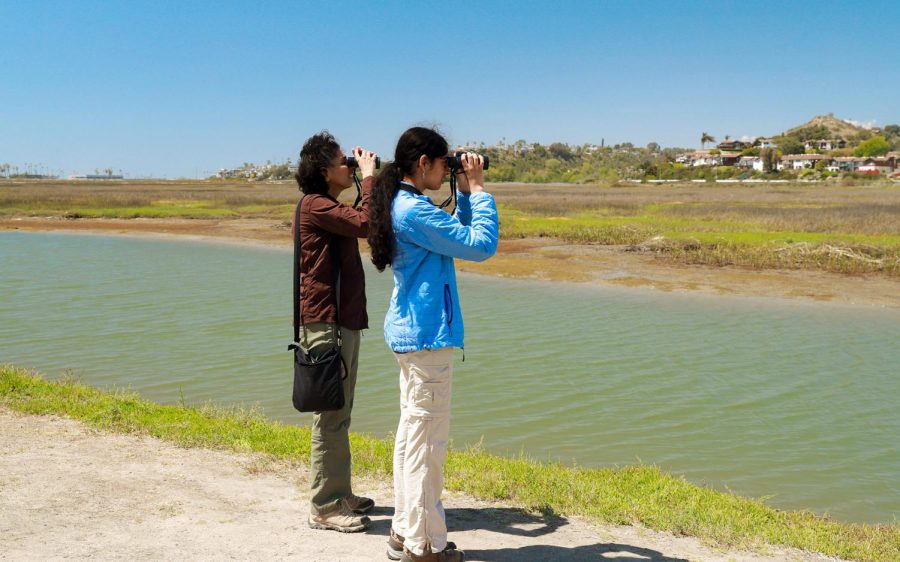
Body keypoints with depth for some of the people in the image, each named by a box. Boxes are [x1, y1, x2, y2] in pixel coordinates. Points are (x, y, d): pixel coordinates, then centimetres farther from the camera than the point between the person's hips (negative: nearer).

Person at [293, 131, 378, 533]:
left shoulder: (330, 207, 19)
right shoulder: (315, 205, -14)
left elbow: (365, 225, 17)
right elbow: (366, 224, -25)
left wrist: (372, 178, 10)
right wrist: (369, 176, -14)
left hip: (345, 319, 11)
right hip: (326, 322, -10)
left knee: (339, 414, 16)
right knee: (331, 416, -6)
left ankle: (339, 493, 25)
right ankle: (325, 507, 1)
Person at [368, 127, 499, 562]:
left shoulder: (402, 205, 13)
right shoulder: (414, 210, -18)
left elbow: (460, 234, 22)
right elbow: (481, 245, -19)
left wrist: (465, 192, 11)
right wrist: (478, 189, -9)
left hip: (408, 332, 11)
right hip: (427, 335, -11)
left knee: (411, 434, 15)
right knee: (426, 442, -3)